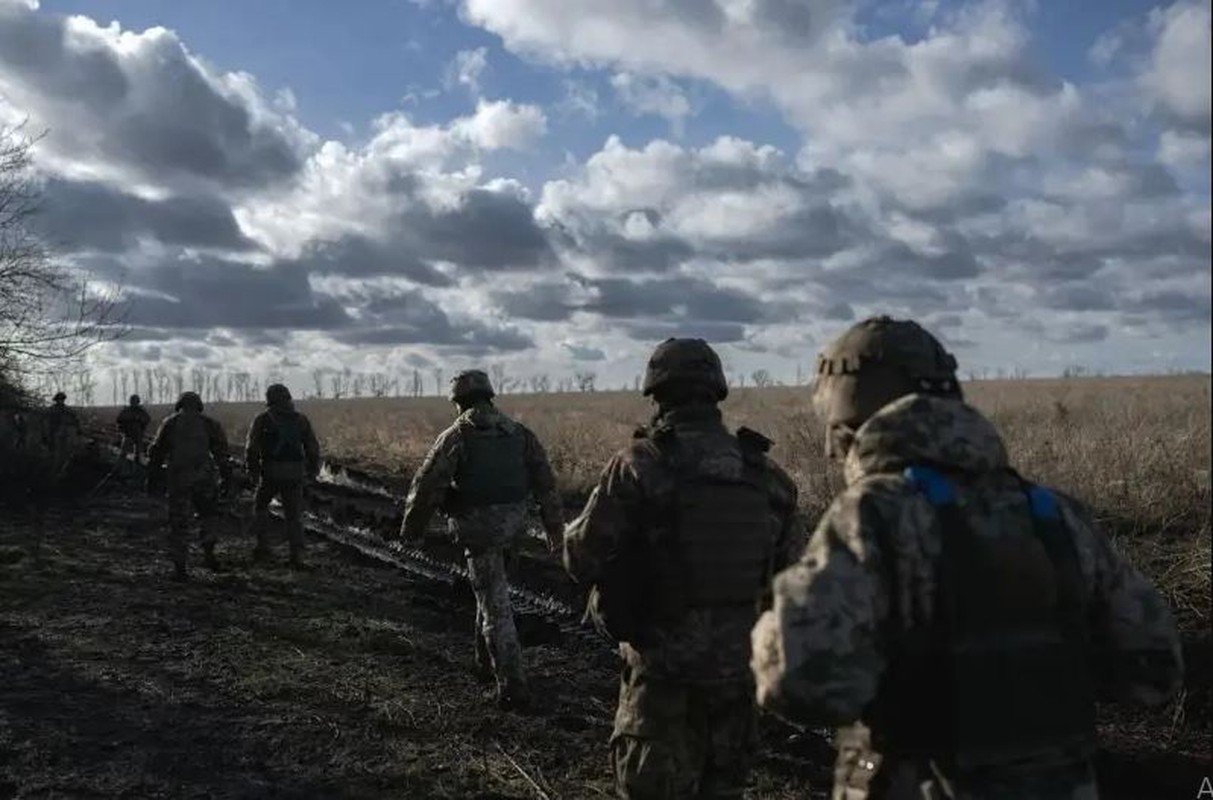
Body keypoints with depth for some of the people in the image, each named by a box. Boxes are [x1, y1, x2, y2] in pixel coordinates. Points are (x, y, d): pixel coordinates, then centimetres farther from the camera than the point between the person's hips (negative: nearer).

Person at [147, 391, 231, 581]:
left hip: (177, 478, 0)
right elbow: (220, 449, 0)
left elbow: (157, 452, 8)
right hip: (203, 477, 0)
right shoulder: (207, 423, 11)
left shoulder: (170, 423, 13)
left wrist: (152, 478, 12)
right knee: (209, 512, 20)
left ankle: (179, 566, 5)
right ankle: (208, 551, 3)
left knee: (178, 522, 7)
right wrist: (226, 473, -2)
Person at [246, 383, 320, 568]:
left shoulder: (262, 419, 1)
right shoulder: (300, 419, 9)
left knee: (261, 505, 23)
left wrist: (252, 469, 8)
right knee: (293, 515, 10)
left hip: (271, 472, -2)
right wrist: (313, 470, 18)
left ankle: (263, 546, 18)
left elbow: (252, 447, -5)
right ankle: (297, 555, 0)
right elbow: (313, 447, 7)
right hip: (295, 474, 2)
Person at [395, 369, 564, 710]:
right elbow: (545, 480, 7)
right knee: (490, 588, 26)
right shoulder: (518, 432, 7)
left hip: (478, 526, -5)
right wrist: (554, 525, 12)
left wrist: (411, 528, 5)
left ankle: (513, 686, -5)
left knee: (495, 605, -3)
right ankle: (487, 661, 36)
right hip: (512, 524, 5)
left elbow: (428, 485, -8)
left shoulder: (456, 436, -8)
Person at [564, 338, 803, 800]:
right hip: (738, 666, 4)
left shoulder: (639, 465, -15)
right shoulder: (766, 474, -1)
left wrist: (573, 529, 10)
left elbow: (582, 560, -11)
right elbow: (795, 567, 8)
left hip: (664, 668, -4)